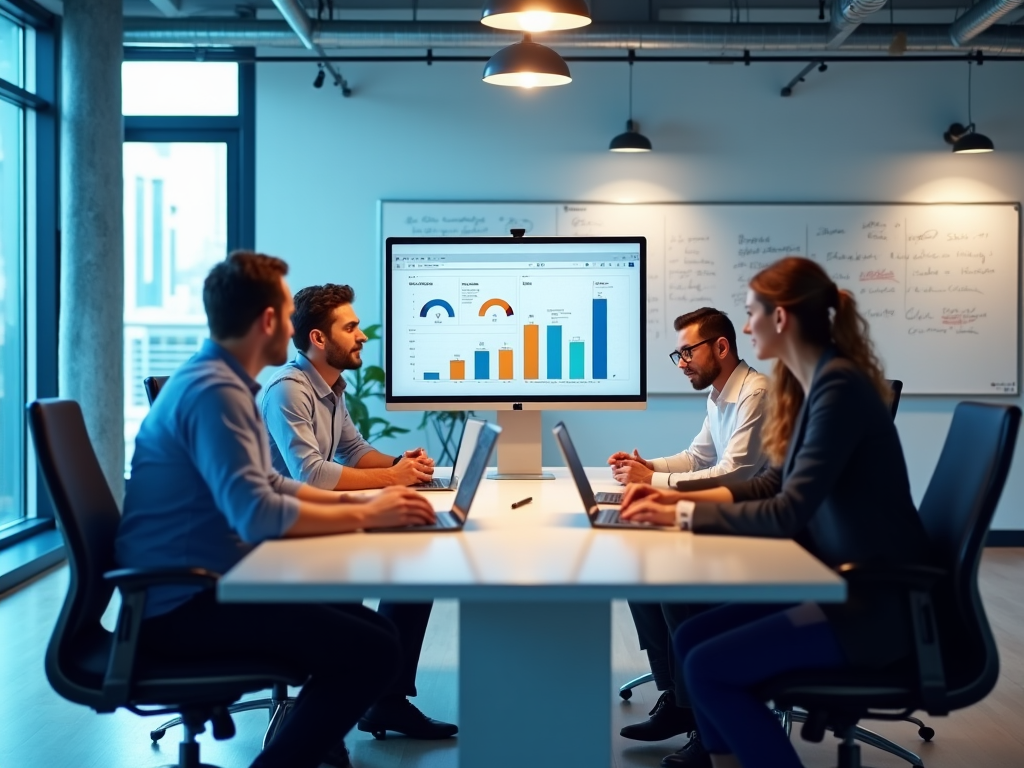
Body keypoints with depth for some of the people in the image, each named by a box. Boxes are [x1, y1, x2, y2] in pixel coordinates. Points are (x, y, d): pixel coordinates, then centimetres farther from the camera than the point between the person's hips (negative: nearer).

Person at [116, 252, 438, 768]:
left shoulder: (221, 381, 13)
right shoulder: (214, 390, -19)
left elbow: (267, 486, 21)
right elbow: (256, 512, -29)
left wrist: (354, 502, 8)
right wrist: (364, 515, -18)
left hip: (197, 589, 10)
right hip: (182, 605, -10)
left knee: (368, 627, 11)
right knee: (373, 649, -16)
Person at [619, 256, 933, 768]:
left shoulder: (839, 386, -20)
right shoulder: (814, 383, 9)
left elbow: (788, 513, -23)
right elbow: (774, 486, 15)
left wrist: (683, 515, -16)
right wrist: (676, 495, 6)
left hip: (877, 601, -9)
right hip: (843, 583, 9)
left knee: (708, 667, -14)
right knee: (691, 638, 3)